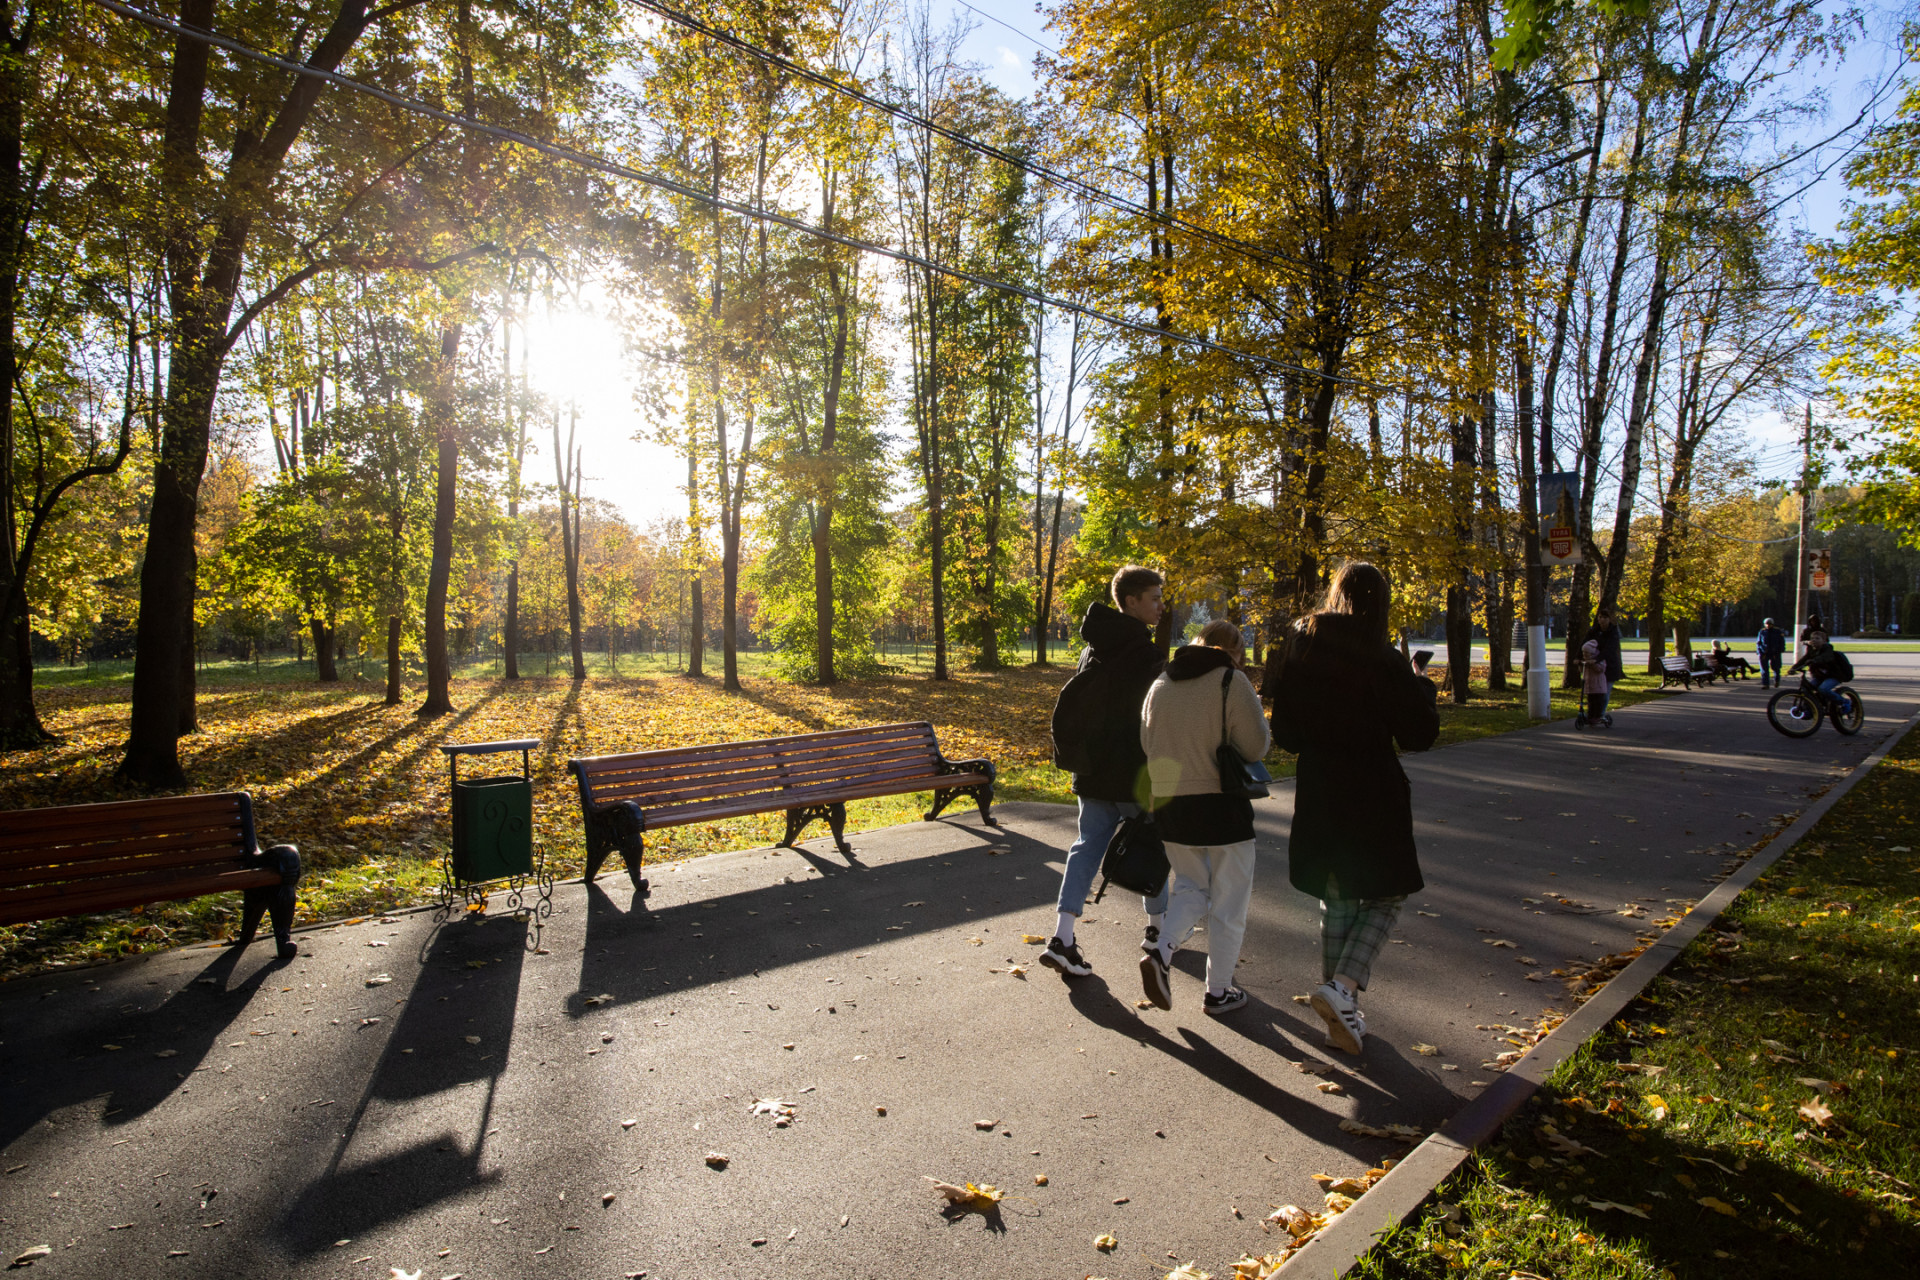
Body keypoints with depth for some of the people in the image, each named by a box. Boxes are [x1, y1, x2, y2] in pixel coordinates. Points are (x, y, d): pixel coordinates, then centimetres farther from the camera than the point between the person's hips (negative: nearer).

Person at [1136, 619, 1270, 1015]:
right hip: (1222, 805, -5)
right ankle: (1218, 991, 21)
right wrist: (1255, 709, 5)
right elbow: (1256, 747, -12)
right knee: (1228, 901, 12)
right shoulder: (1233, 682, -11)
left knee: (1191, 885, 22)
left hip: (1168, 803, 5)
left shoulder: (1160, 685, 6)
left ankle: (1161, 949, 0)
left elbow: (1146, 745, 11)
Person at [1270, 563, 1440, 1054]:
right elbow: (1420, 733, -7)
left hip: (1317, 796, 5)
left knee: (1336, 902, 17)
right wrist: (1423, 688, 9)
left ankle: (1342, 1014, 25)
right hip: (1373, 797, -5)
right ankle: (1342, 987, -7)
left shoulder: (1299, 654, 0)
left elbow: (1285, 734, 5)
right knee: (1386, 897, 12)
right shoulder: (1382, 662, -14)